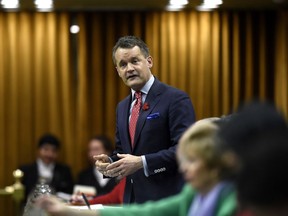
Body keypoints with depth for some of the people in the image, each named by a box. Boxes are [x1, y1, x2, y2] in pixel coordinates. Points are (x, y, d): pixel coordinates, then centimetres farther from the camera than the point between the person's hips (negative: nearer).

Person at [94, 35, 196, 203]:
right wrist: (110, 162, 1)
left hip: (167, 201, -7)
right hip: (133, 200, 7)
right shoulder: (122, 108, 17)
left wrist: (142, 162, -22)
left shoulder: (175, 99, -8)